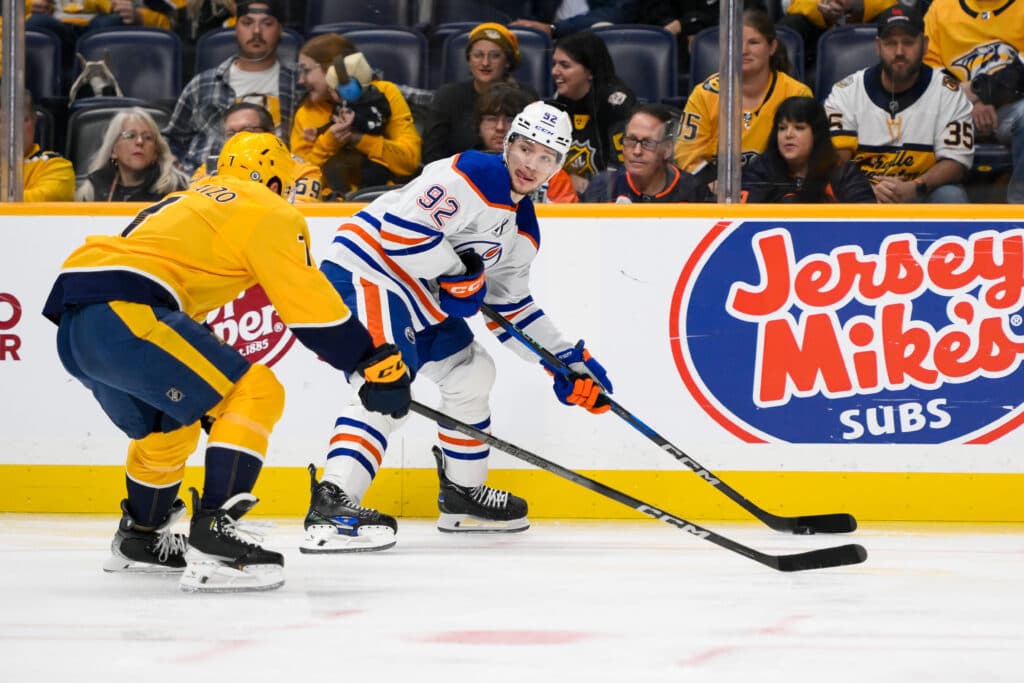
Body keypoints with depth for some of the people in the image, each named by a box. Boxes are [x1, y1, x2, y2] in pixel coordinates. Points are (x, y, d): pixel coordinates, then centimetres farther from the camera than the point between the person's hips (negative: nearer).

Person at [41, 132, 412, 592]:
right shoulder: (268, 211, 7)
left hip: (73, 324, 9)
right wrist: (377, 364, 3)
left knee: (166, 424, 31)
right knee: (255, 395, -7)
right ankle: (211, 540, -17)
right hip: (123, 312, -9)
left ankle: (139, 538, 46)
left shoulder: (188, 202, 34)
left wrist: (201, 392, 44)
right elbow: (311, 304, -1)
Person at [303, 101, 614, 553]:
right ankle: (330, 507, -37)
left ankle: (462, 495, 33)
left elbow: (510, 304, 22)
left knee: (473, 372, 20)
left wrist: (565, 360, 18)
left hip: (418, 296, 11)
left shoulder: (523, 226, 14)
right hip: (367, 272, -11)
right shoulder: (473, 177, -18)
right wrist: (459, 274, -17)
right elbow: (400, 229, -27)